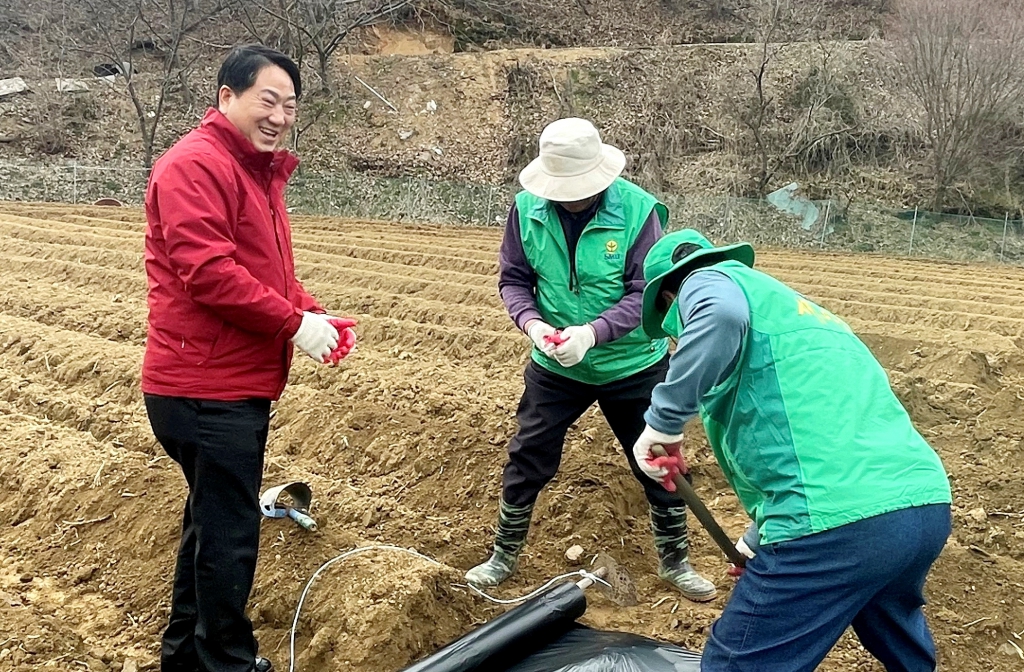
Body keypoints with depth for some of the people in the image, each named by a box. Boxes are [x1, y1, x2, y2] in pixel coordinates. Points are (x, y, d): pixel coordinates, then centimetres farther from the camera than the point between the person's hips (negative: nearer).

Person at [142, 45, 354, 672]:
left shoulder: (260, 170, 17)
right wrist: (295, 323, -18)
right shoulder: (197, 165, -15)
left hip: (240, 383, 11)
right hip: (207, 389, -11)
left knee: (214, 520, 21)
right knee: (231, 531, -1)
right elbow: (208, 272, -24)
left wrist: (314, 314, 2)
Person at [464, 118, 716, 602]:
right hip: (555, 366, 2)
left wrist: (593, 332, -34)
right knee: (527, 462, 9)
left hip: (633, 366, -1)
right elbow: (513, 280, -4)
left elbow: (646, 292, -21)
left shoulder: (638, 210, -20)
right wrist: (532, 322, -24)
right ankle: (504, 556, 31)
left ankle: (675, 561, 34)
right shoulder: (527, 209, -12)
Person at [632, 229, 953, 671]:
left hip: (839, 521, -9)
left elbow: (722, 315, -21)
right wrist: (759, 543, 45)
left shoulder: (705, 282, 7)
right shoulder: (782, 304, 31)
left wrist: (662, 422, -12)